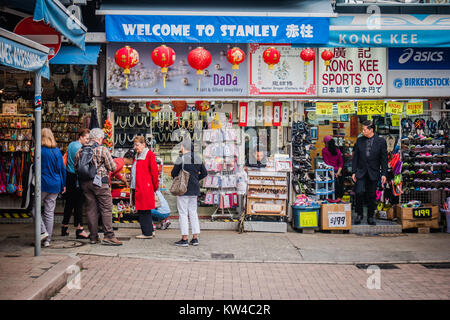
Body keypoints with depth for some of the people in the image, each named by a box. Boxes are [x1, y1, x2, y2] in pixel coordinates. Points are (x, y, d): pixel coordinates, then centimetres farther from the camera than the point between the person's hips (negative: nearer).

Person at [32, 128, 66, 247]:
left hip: (43, 184, -5)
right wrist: (63, 185, 16)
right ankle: (48, 240, 12)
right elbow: (62, 169, 10)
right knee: (50, 212, 8)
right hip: (55, 185, 5)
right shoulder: (57, 151, 6)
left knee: (34, 208, 9)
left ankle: (43, 231, -5)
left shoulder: (40, 151, -9)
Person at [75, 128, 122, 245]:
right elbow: (112, 167, -5)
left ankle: (93, 237, 12)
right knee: (106, 209, -2)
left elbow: (76, 168, 15)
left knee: (90, 209, 9)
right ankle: (109, 236, -7)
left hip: (84, 183, 5)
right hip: (100, 183, -5)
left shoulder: (80, 151, 9)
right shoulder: (102, 150, -6)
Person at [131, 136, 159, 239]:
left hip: (145, 187, -9)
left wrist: (154, 186, -5)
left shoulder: (149, 154, -7)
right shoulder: (138, 155, 20)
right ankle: (149, 231, 18)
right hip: (137, 187, 9)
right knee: (141, 210, 11)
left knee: (144, 211, -6)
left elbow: (154, 171, -9)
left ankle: (147, 233, 0)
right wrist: (133, 186, 16)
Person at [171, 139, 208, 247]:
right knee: (193, 212, 12)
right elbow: (204, 173, 12)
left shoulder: (181, 158, -12)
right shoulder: (198, 158, 7)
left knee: (183, 213, -1)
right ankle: (195, 238, 12)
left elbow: (174, 173, -8)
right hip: (195, 189, 6)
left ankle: (184, 239, -1)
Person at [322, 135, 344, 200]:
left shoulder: (324, 150, 1)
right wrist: (338, 172, 1)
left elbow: (326, 162, -7)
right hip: (336, 170, 4)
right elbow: (341, 163, 7)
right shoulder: (338, 151, 13)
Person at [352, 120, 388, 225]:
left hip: (373, 173, -1)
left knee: (372, 196, 5)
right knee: (359, 192, -14)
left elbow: (384, 159, 0)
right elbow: (355, 157, 7)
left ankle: (370, 217, 19)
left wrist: (384, 174, -5)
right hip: (361, 172, 1)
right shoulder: (359, 140, 4)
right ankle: (359, 214, 4)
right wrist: (353, 172, 2)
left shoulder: (381, 141, -1)